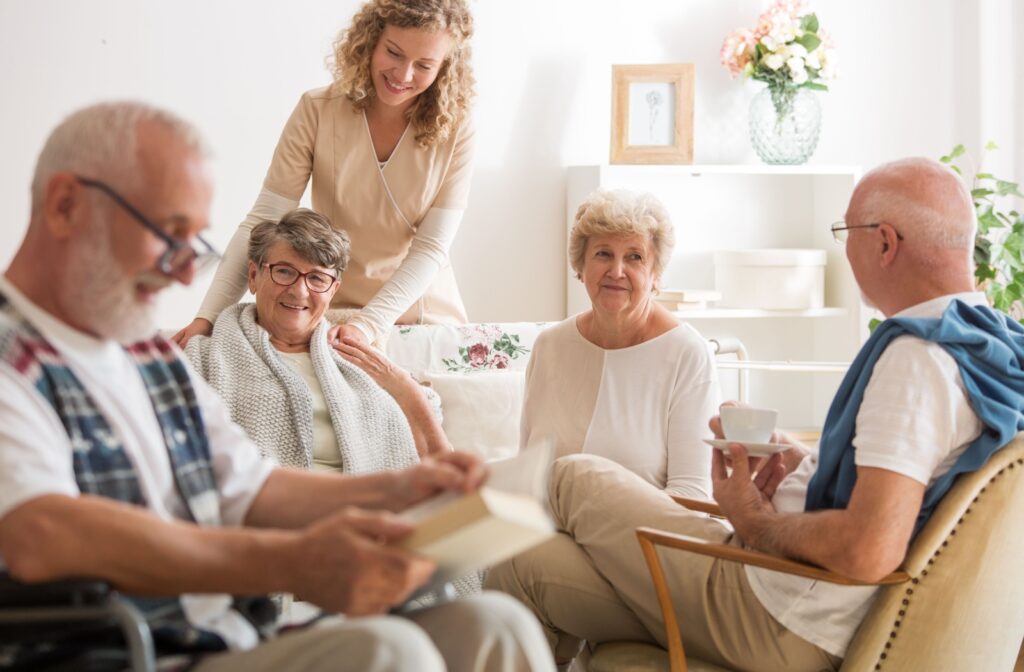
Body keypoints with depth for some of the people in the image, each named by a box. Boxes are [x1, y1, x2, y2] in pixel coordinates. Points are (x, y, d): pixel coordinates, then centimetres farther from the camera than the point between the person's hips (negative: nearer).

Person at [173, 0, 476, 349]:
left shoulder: (454, 132, -9)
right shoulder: (317, 111, -9)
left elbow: (431, 248, -12)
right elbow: (261, 222, -12)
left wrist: (368, 324, -26)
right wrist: (209, 316, -21)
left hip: (423, 317, 0)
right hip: (330, 316, 0)